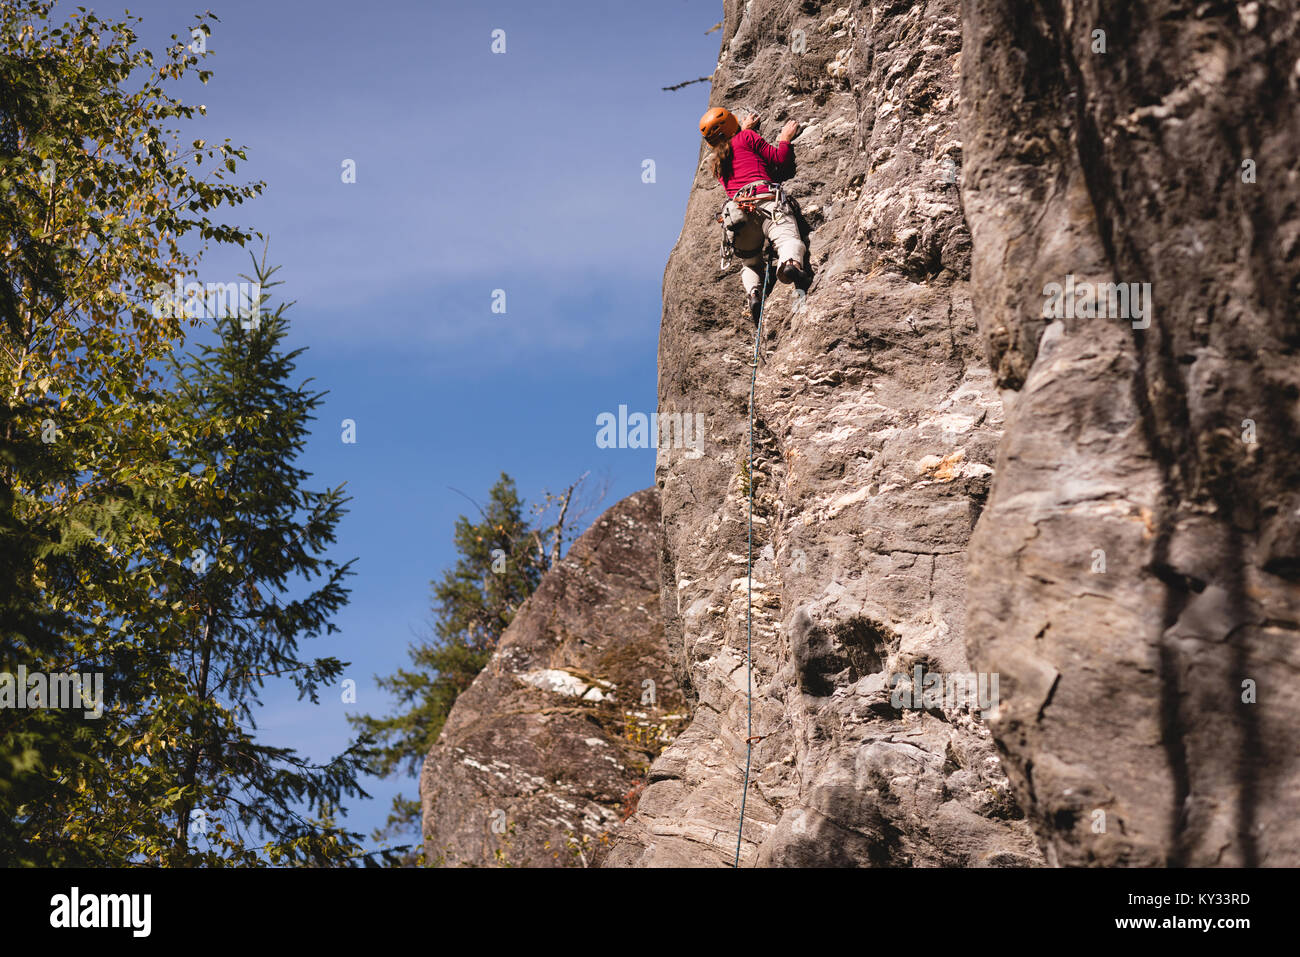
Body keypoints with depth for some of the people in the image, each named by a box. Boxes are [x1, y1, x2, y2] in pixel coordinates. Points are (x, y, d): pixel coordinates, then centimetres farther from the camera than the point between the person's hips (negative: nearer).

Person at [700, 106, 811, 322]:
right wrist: (785, 139, 27)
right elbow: (779, 160, 10)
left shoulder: (716, 161, 31)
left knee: (749, 263, 19)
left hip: (736, 208, 5)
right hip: (765, 197, -4)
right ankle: (790, 264, -58)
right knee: (790, 239, -24)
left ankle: (753, 292, -12)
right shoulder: (746, 137, 16)